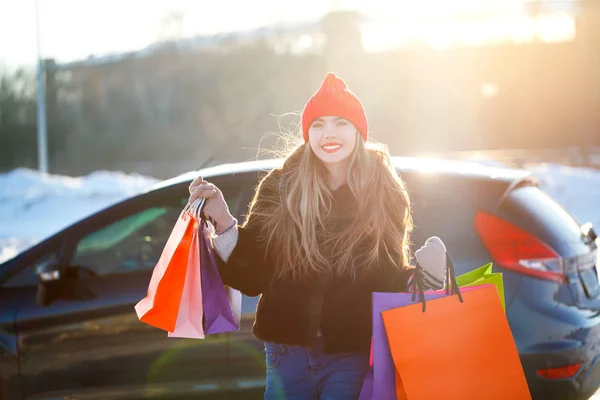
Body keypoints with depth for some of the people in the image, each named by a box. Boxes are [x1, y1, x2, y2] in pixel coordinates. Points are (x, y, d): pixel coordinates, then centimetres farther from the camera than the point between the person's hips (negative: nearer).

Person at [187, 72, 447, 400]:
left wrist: (420, 276, -18)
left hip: (353, 354, 0)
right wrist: (222, 223, -16)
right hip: (289, 349, 0)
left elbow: (388, 280, 1)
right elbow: (251, 278, -4)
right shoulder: (280, 188, -6)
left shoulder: (385, 195, -3)